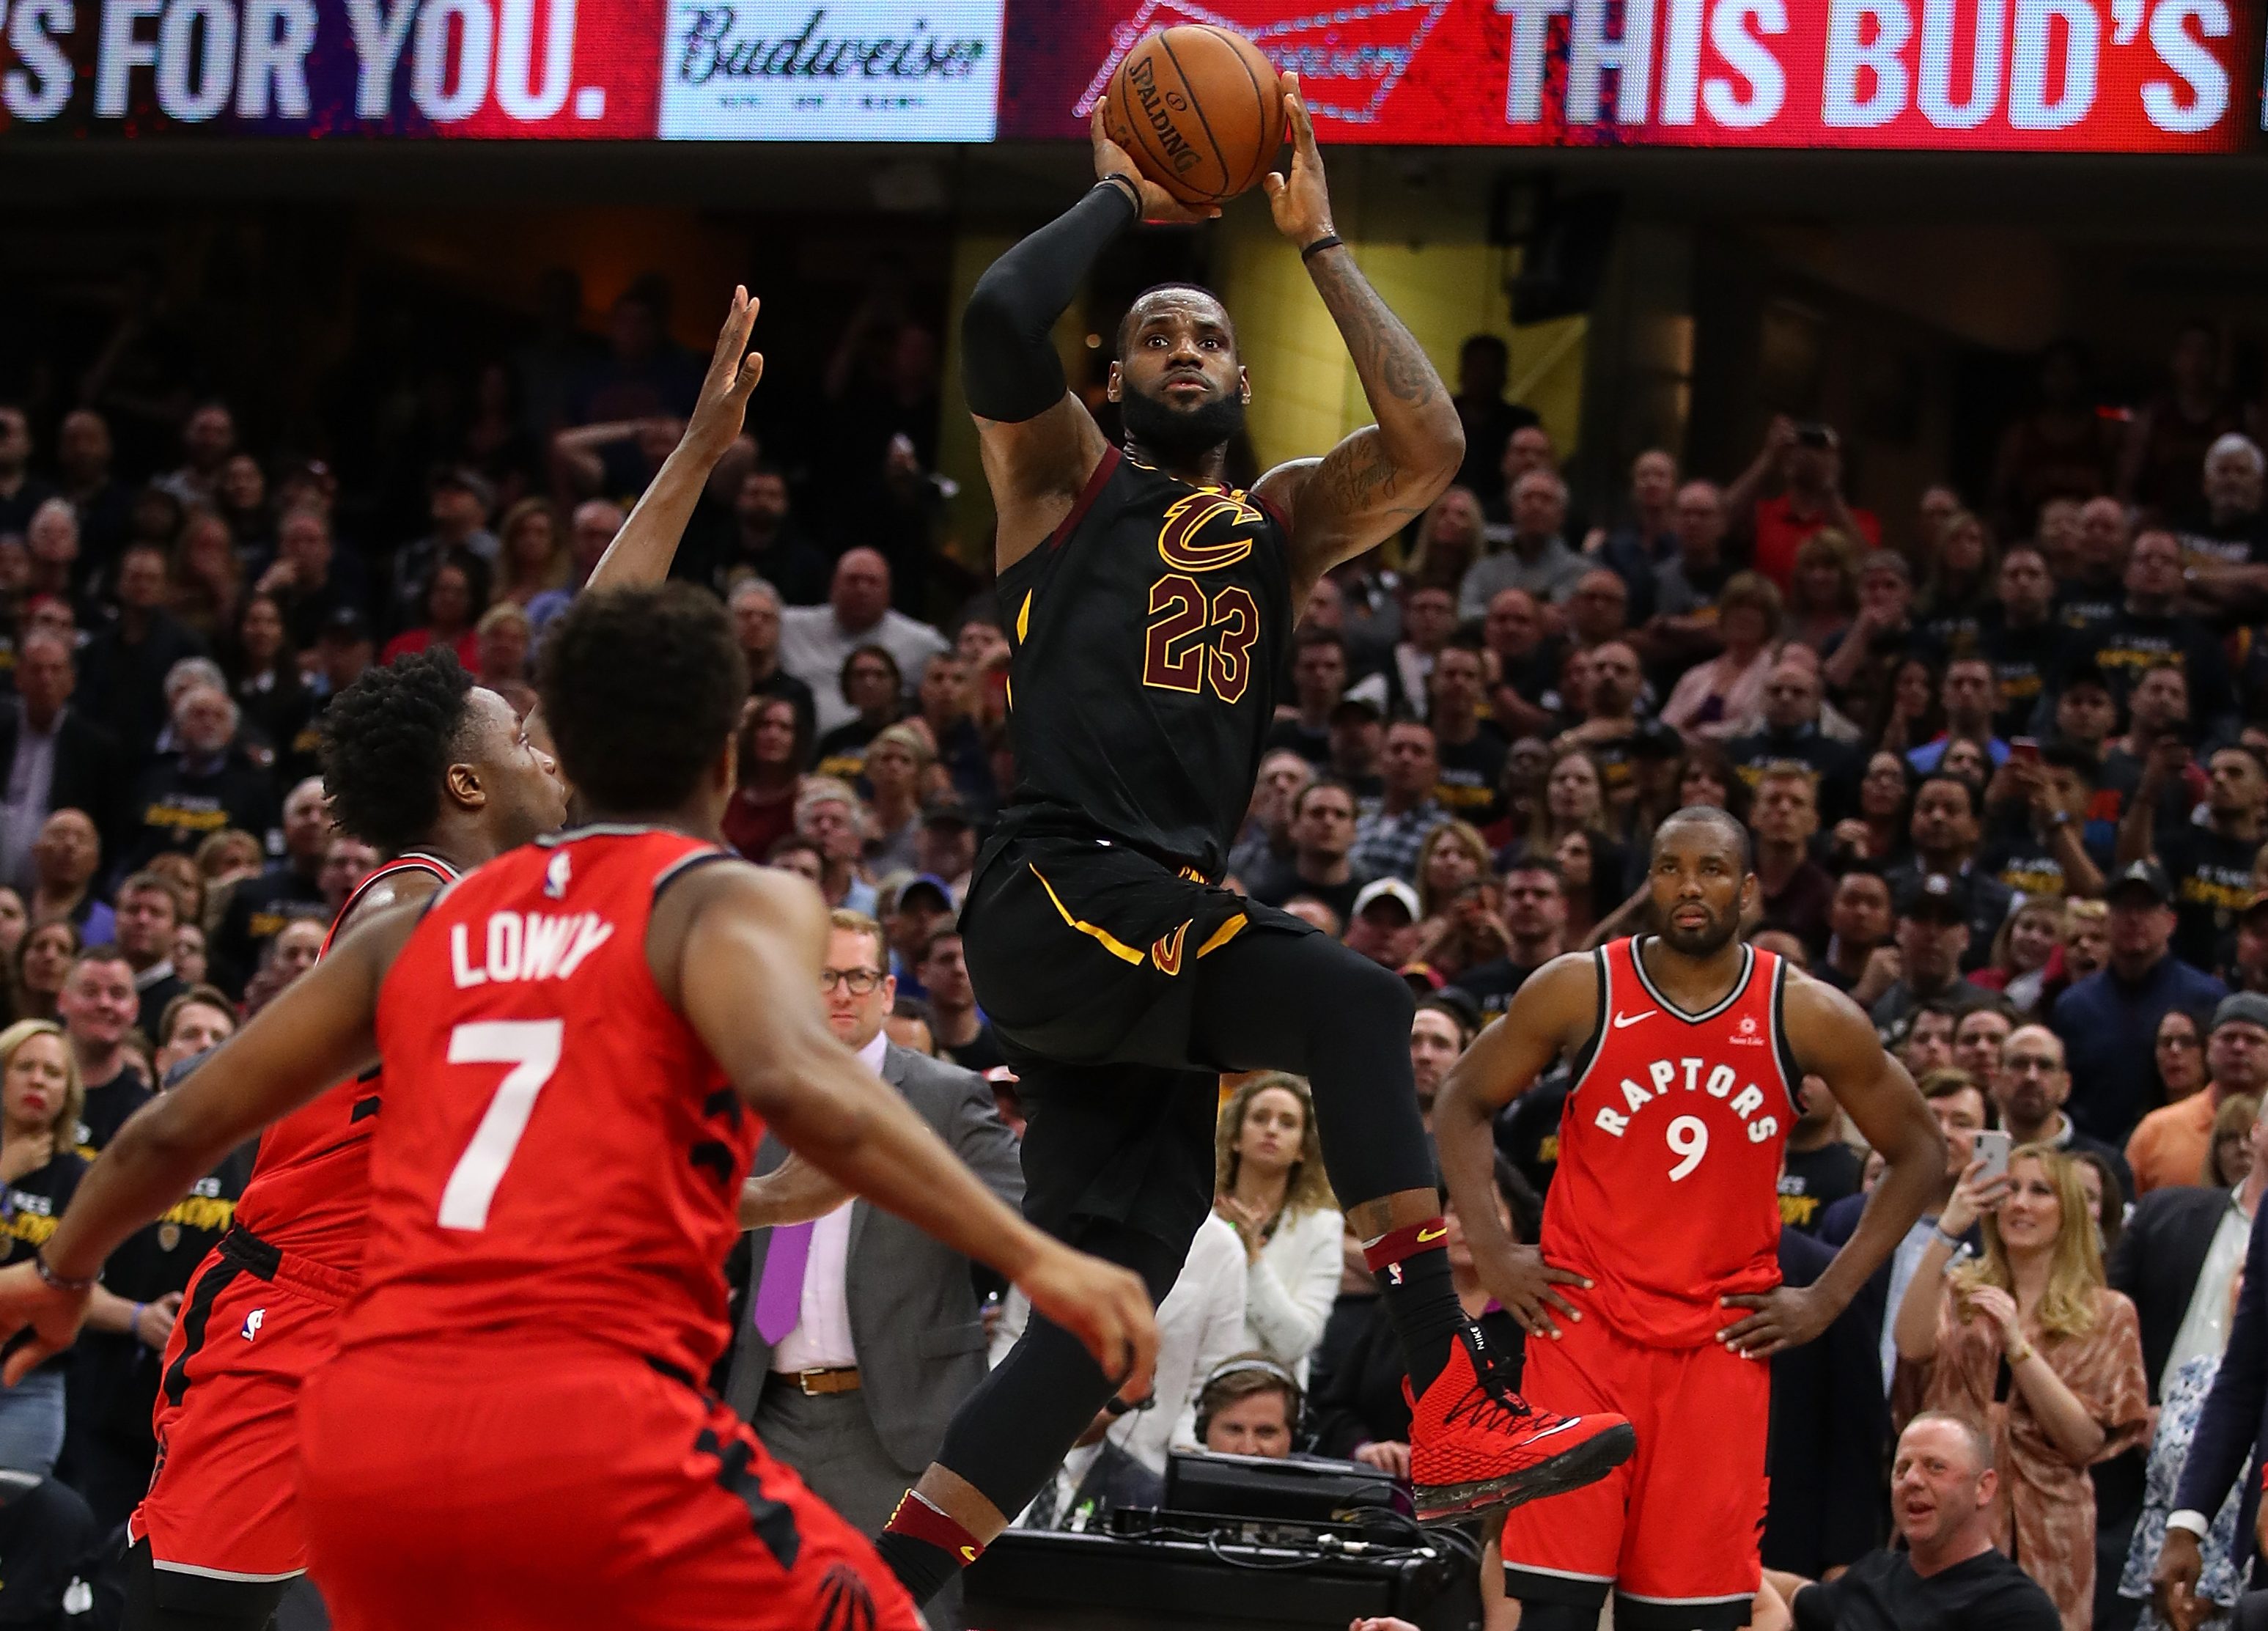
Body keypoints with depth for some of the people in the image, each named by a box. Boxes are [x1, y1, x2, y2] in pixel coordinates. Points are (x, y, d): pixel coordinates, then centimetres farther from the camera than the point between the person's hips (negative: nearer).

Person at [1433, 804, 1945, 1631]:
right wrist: (1491, 1251, -1)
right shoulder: (1578, 990, -3)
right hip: (1584, 1322, -1)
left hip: (1725, 1339, 1)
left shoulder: (1808, 1017, -3)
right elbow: (1462, 1101, 10)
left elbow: (1917, 1151, 8)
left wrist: (1828, 1297, 2)